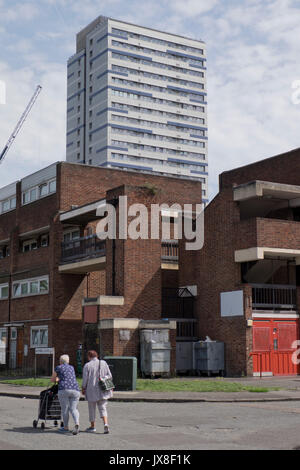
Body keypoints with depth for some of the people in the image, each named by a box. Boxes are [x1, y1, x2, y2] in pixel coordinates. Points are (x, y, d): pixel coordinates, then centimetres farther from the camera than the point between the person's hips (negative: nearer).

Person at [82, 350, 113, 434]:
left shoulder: (87, 365, -5)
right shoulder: (103, 363, 3)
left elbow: (85, 379, -6)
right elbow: (109, 376, 1)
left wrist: (83, 389, 6)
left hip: (92, 390, -2)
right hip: (103, 390, 2)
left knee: (92, 408, 13)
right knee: (102, 408, 6)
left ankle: (92, 426, 22)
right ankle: (105, 424, -15)